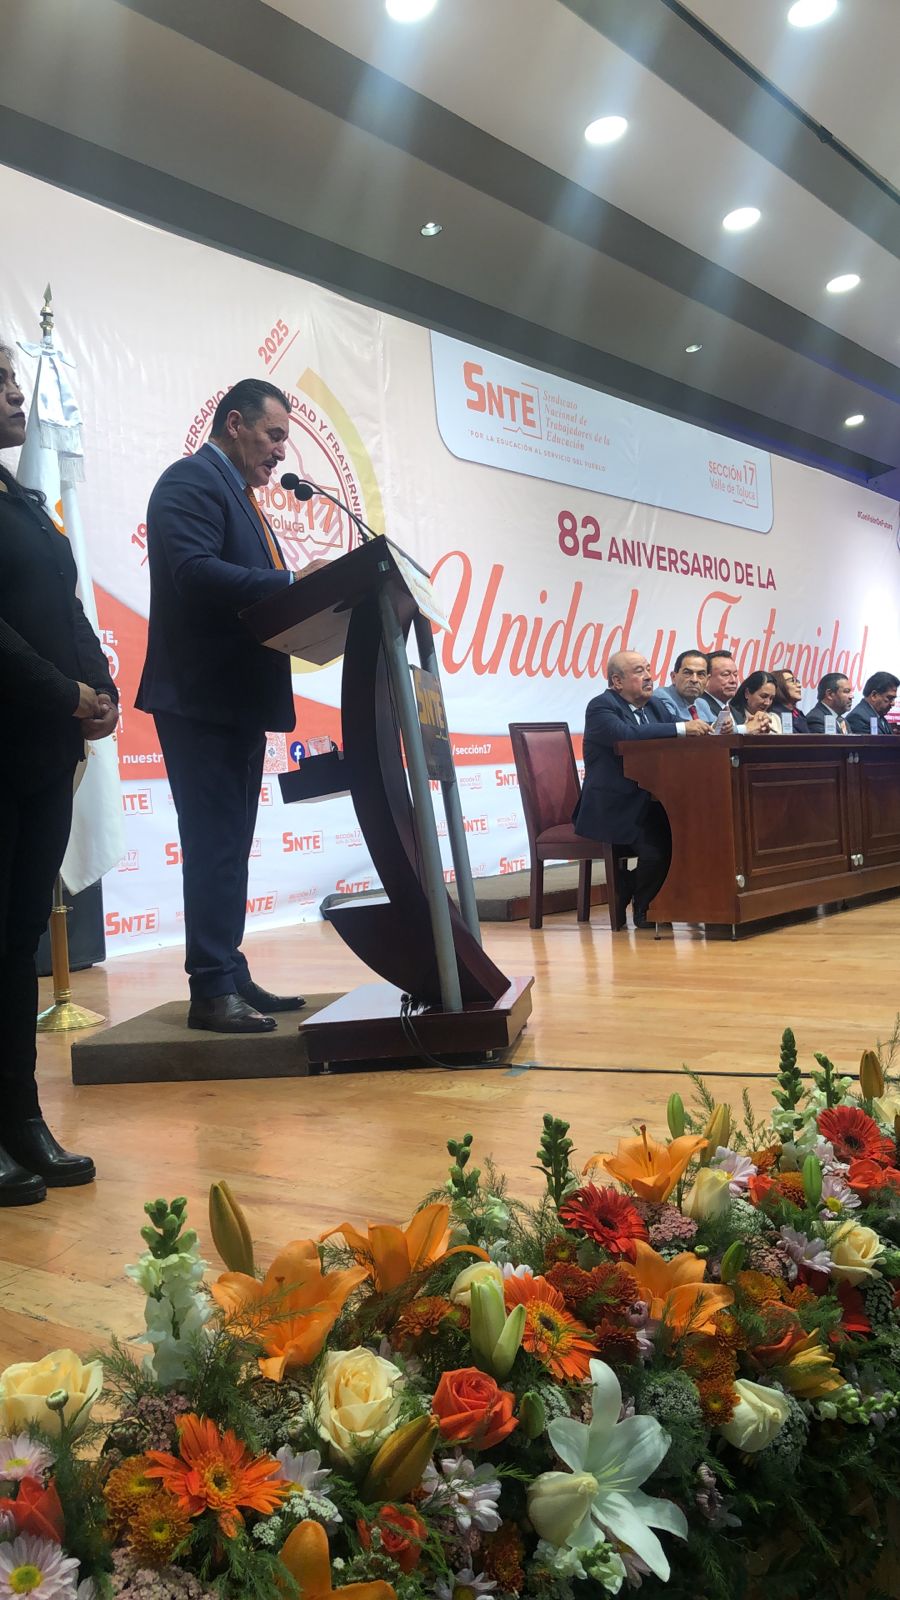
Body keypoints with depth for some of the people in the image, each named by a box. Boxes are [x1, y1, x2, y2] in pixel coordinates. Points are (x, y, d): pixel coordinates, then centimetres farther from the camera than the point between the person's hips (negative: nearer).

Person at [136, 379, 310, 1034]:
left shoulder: (238, 494, 23)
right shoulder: (192, 481, -7)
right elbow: (193, 569, -23)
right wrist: (292, 583, -25)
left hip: (240, 698, 10)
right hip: (200, 697, -10)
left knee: (228, 844, 11)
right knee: (215, 843, -8)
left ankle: (231, 976, 18)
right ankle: (213, 990, -3)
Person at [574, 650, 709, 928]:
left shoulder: (654, 706, 17)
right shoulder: (601, 706, -9)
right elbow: (626, 734, -28)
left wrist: (703, 728, -14)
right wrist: (681, 728, -29)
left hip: (649, 804, 8)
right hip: (613, 809, -8)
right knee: (655, 849, -27)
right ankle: (643, 910, -1)